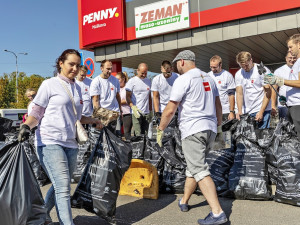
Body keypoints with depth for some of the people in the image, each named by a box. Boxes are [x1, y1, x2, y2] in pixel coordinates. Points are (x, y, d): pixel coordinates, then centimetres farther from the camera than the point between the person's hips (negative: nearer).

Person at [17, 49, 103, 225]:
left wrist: (94, 121, 21)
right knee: (63, 187, -12)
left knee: (60, 187, 12)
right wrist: (26, 126, -16)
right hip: (50, 142, -6)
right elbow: (37, 113, 1)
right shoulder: (50, 84, 1)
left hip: (70, 143, 6)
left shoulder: (77, 88, 18)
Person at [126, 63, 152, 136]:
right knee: (138, 134, -9)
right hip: (136, 112, -5)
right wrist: (133, 107, -18)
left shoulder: (148, 81, 17)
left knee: (146, 134, 5)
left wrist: (150, 111, 15)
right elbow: (128, 96, -4)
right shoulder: (132, 81, 0)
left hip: (147, 113, 5)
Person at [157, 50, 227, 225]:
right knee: (193, 167, 18)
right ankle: (184, 202, 31)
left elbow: (170, 110, -11)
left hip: (193, 130, -8)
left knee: (199, 171, -7)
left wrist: (160, 130, -1)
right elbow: (218, 106, 20)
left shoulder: (183, 79, -7)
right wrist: (219, 127, 29)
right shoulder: (208, 78, 15)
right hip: (210, 129, 8)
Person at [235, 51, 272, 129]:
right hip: (246, 112, 4)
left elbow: (268, 93, -8)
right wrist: (239, 111, -10)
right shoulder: (238, 74, 9)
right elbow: (239, 93, 4)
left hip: (262, 110, -4)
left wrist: (261, 112, -15)